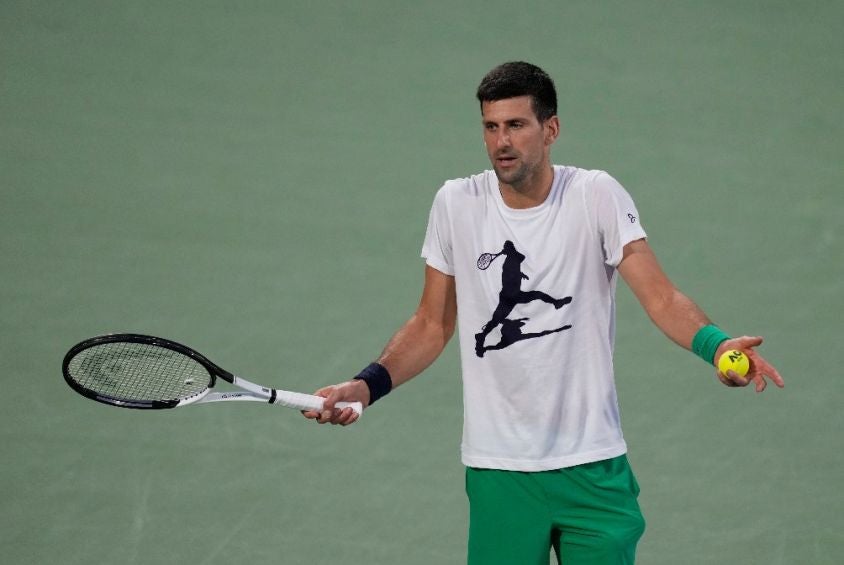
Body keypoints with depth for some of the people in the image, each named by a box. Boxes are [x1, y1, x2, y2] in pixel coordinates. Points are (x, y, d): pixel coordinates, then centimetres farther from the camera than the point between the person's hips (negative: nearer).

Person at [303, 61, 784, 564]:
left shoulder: (597, 196, -4)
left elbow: (662, 298, -11)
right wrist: (366, 386, -2)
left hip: (592, 466, -1)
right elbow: (432, 325, 12)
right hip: (497, 470, 1)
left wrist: (715, 344, -30)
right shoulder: (456, 204, 3)